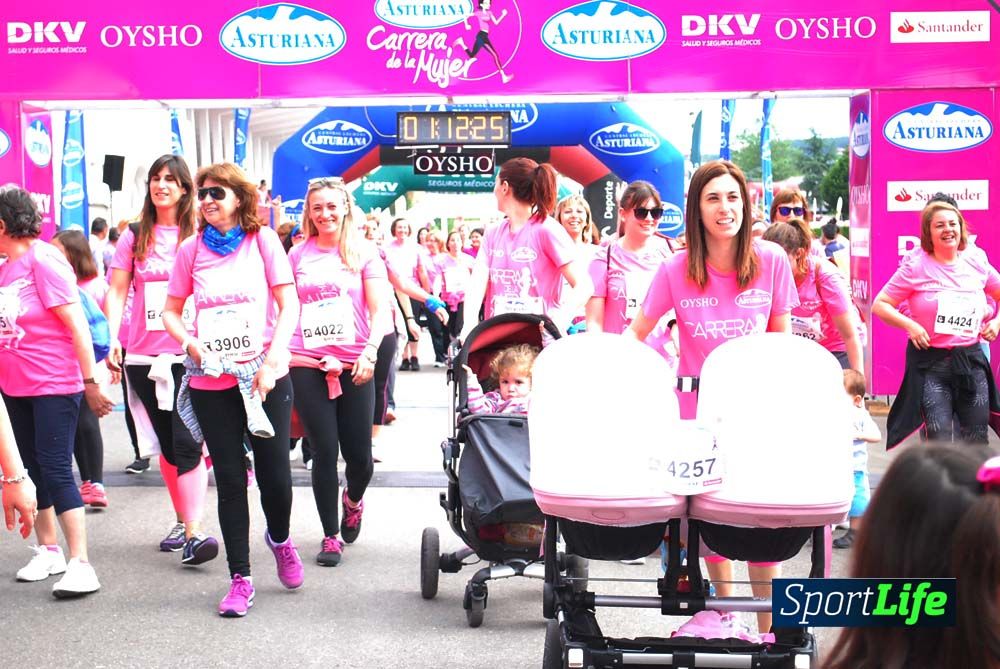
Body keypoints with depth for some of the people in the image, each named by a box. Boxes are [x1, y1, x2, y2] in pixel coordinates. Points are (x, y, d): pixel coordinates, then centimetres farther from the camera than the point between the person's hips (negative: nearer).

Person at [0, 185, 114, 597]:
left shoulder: (43, 261, -14)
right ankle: (48, 551, 25)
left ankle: (80, 564, -6)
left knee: (55, 470, -9)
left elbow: (77, 324, -16)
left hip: (54, 385, -8)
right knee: (33, 470, 13)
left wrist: (91, 382, -16)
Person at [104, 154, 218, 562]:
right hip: (143, 355, 3)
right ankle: (181, 521, 22)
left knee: (186, 443, -10)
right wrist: (113, 340, -7)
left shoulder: (198, 236, 2)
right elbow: (117, 292, 6)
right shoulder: (135, 236, 8)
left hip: (188, 354, -3)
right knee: (164, 444, 10)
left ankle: (194, 532, -9)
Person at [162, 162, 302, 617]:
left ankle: (279, 538, 33)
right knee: (229, 480, 5)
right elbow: (171, 311, 11)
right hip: (211, 381, 1)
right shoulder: (192, 249, 4)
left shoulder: (262, 240, 0)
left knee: (275, 474, 0)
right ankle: (240, 579, 16)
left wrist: (272, 361, -13)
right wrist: (191, 344, -9)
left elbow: (289, 304, -3)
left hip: (264, 377, -1)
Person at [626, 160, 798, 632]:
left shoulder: (771, 261, -5)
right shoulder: (676, 269, -6)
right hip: (697, 403, 1)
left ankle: (768, 628, 6)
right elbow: (636, 333, 2)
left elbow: (783, 337, 4)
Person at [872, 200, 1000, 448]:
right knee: (939, 440, -8)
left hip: (972, 359, 4)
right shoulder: (916, 266, -6)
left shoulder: (976, 261, 5)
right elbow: (880, 305, -5)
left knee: (977, 441, 10)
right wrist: (910, 325, -19)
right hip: (930, 363, -4)